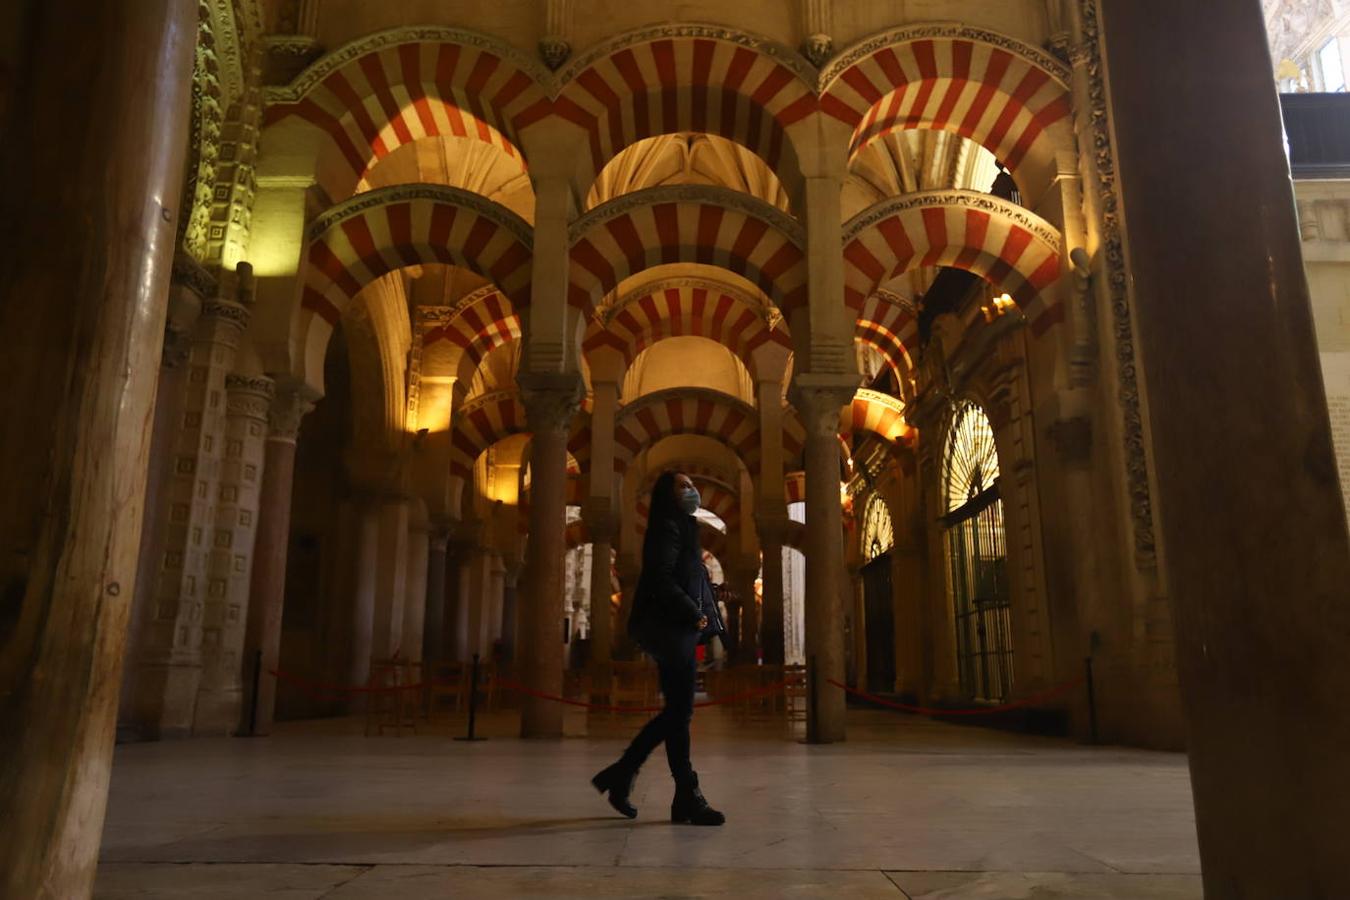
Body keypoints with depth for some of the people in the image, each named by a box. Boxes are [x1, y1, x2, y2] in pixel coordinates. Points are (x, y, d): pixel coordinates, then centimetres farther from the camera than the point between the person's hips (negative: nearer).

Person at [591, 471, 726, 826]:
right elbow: (661, 579, -19)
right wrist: (696, 615, -15)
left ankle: (620, 776, 18)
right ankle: (687, 800, 2)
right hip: (672, 631, -10)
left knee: (676, 712, 12)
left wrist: (699, 617, 6)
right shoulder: (667, 527, -7)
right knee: (679, 713, -5)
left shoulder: (683, 528, 22)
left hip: (681, 631, 10)